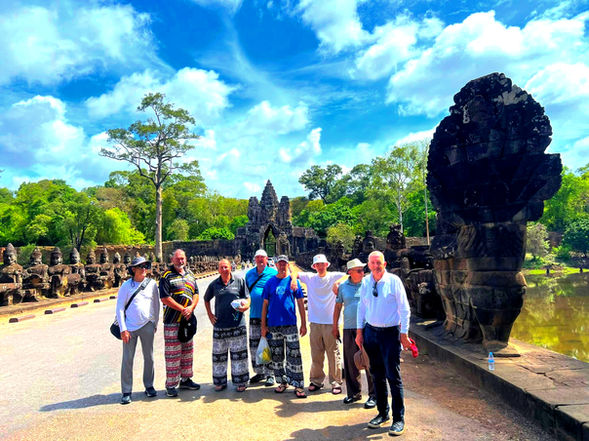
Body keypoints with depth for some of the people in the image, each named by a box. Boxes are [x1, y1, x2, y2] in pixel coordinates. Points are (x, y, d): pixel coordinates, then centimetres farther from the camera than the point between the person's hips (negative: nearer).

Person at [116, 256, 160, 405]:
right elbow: (119, 308, -2)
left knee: (149, 358, 9)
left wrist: (155, 324, 10)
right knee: (127, 359, 1)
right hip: (130, 328, -2)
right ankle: (126, 392, 12)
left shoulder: (152, 284, 3)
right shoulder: (126, 286, -2)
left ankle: (149, 386, 25)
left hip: (147, 326, 2)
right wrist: (123, 329, -7)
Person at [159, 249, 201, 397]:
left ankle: (185, 379, 27)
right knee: (172, 352, -3)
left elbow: (196, 293, 11)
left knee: (187, 351, 14)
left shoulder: (190, 275, 12)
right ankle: (171, 385, 7)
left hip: (188, 319, 6)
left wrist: (191, 308, -8)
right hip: (172, 320, -6)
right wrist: (183, 309, -15)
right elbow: (165, 298, -14)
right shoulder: (167, 276, -7)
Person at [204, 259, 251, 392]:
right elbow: (206, 300, 21)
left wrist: (245, 306, -15)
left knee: (239, 354, 4)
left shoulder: (239, 281, 2)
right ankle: (220, 382, 24)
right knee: (219, 355, 9)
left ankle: (240, 382, 17)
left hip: (237, 325, -2)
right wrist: (210, 314, 11)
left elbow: (247, 298, 6)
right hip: (219, 326, 2)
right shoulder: (213, 285, 6)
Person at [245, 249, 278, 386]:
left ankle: (270, 374, 11)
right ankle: (259, 372, 24)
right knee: (254, 345, 10)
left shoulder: (274, 273, -3)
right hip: (254, 315, 5)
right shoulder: (249, 274, 11)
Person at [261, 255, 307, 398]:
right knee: (276, 356, 11)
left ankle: (298, 385, 6)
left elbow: (300, 303, 4)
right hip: (273, 325, 2)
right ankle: (282, 382, 26)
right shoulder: (270, 282, 5)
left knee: (294, 355, -3)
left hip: (290, 324, -2)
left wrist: (303, 324, 0)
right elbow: (265, 304, 8)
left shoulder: (293, 281, 2)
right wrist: (263, 326, 4)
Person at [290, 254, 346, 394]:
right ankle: (316, 381, 23)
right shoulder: (310, 278, 7)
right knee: (316, 354, 10)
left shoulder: (334, 276, 0)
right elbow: (295, 273, 10)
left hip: (331, 321, -2)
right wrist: (294, 279, -11)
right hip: (315, 322, 2)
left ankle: (336, 382, 14)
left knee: (333, 353, 2)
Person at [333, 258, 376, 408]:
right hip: (349, 328, 3)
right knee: (350, 362, 9)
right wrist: (335, 326, 15)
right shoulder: (343, 287, 8)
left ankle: (373, 395, 11)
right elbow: (338, 306, 15)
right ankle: (354, 392, 25)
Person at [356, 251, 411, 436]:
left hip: (390, 333, -4)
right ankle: (382, 413, 27)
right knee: (377, 375, 12)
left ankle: (399, 419, 11)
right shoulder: (365, 282, 4)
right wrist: (359, 332, 11)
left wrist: (404, 334, -6)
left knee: (393, 376, -2)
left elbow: (404, 308, -4)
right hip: (370, 332, 4)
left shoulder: (394, 281, -7)